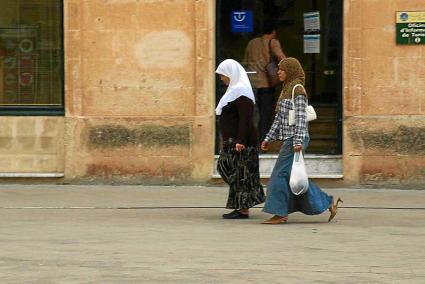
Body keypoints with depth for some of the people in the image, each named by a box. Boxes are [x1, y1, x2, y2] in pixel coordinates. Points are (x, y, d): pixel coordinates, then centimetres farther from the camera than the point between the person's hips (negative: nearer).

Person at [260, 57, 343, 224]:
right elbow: (279, 118, 22)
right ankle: (328, 204, 14)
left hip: (295, 140, -9)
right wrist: (269, 138, 21)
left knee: (281, 174, -8)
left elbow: (300, 117, -17)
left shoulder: (297, 90, -10)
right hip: (288, 140, 9)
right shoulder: (287, 90, 18)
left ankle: (279, 214, -4)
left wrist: (298, 141, -23)